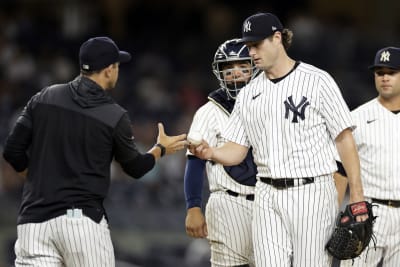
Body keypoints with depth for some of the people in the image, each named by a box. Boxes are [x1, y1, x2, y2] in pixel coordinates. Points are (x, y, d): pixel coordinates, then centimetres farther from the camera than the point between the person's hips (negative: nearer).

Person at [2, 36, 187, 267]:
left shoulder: (43, 98, 6)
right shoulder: (114, 116, -2)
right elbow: (135, 168, 11)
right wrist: (161, 149, 30)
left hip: (35, 221, 3)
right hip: (83, 220, -3)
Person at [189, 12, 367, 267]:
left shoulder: (317, 81, -3)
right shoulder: (249, 94, 13)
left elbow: (344, 138, -4)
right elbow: (237, 151, 12)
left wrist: (357, 197, -9)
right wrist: (211, 152, -11)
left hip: (311, 191, -5)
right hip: (268, 196, 5)